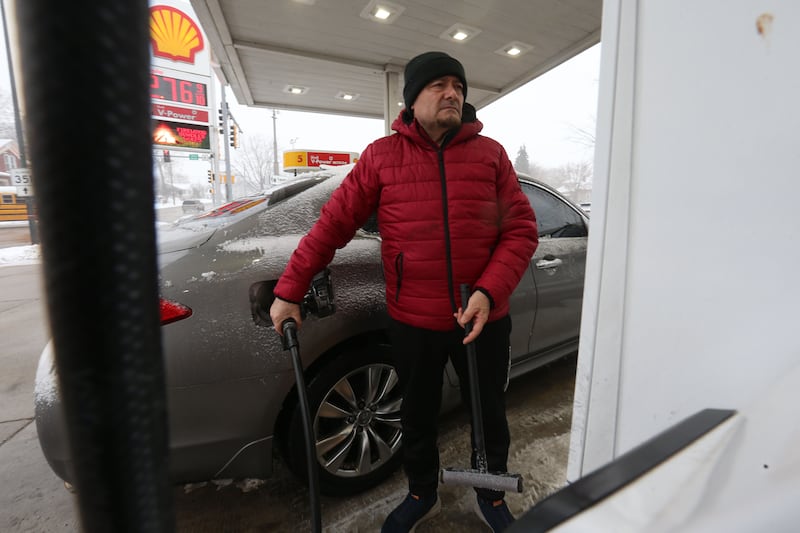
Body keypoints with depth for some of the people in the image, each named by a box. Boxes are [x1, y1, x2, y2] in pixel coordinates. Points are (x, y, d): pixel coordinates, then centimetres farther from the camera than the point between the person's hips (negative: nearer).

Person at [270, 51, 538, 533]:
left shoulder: (490, 153, 2)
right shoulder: (382, 155, -1)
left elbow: (522, 229, -3)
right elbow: (333, 223, -3)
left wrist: (489, 292, -18)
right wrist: (289, 292, -3)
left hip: (485, 319, 1)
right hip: (413, 322, 0)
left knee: (490, 414, 20)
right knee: (418, 416, 19)